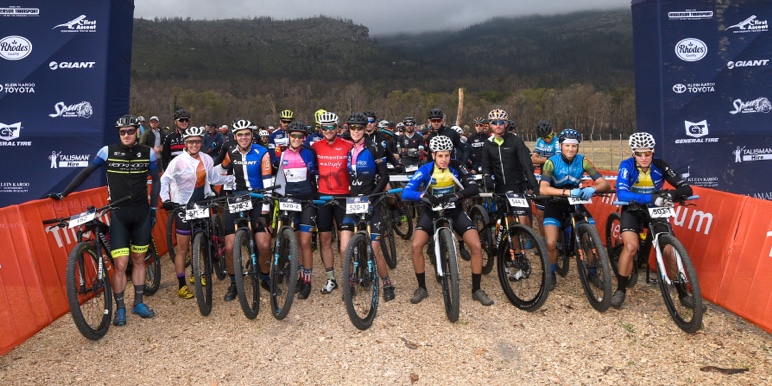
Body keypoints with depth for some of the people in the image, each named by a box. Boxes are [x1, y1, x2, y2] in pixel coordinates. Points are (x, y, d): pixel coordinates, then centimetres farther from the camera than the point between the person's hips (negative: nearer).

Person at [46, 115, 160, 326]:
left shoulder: (147, 153, 0)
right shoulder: (108, 151, -3)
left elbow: (155, 180, 7)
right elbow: (86, 172, 3)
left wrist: (153, 208, 1)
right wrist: (63, 194, 0)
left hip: (141, 213, 2)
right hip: (118, 214, -1)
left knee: (139, 259, 12)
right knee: (120, 264, -5)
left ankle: (138, 303, 24)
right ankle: (120, 308, 10)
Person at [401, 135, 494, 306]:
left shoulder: (457, 167, -14)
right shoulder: (425, 170, -18)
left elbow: (474, 188, -21)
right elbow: (406, 193, -26)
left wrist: (456, 195, -39)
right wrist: (424, 196, -44)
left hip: (454, 209, 1)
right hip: (432, 210, 0)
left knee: (476, 246, -14)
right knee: (416, 245, -19)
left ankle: (476, 290, 4)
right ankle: (422, 288, 1)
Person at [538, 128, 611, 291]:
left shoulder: (583, 161, -12)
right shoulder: (552, 162, -20)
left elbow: (605, 184, -18)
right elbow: (543, 189, -35)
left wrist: (592, 189, -41)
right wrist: (568, 192, -48)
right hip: (555, 204, -2)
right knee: (551, 243, -19)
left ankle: (592, 272, 14)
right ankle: (551, 274, 8)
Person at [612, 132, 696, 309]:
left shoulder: (660, 165, -17)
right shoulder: (627, 166, -22)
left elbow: (686, 188, -22)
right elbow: (621, 194, -36)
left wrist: (671, 194, -45)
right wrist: (652, 198, -48)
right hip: (632, 210, -2)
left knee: (670, 250, -10)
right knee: (631, 247, -23)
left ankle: (683, 293, 9)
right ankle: (620, 290, -5)